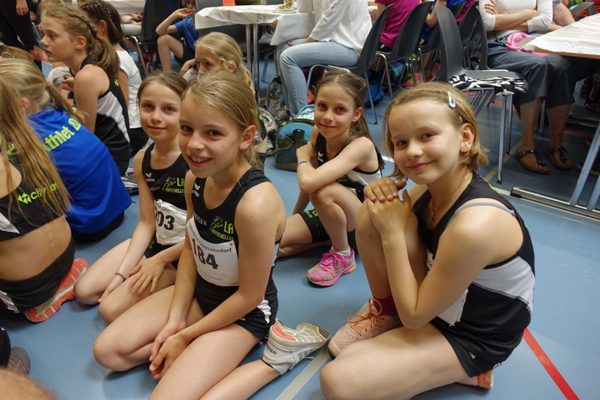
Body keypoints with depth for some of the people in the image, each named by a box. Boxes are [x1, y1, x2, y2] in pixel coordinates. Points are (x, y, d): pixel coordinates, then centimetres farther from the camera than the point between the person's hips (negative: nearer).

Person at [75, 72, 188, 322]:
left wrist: (161, 260, -11)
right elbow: (147, 222, 1)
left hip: (185, 253, -7)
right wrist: (122, 272, -6)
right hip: (154, 242, 8)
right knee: (84, 292, 10)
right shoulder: (141, 160, -1)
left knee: (111, 309, -11)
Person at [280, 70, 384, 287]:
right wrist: (295, 217, 11)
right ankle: (332, 237, 10)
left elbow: (308, 181, -42)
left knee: (325, 191, -36)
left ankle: (343, 255, -10)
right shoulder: (318, 133, -11)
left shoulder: (361, 146, -31)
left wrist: (302, 158, -21)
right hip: (329, 214, 6)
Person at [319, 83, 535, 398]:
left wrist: (393, 233, -25)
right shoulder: (431, 187, -12)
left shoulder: (475, 225, -36)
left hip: (470, 335, -7)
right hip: (435, 297, 7)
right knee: (370, 216, -11)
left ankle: (462, 370, 3)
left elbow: (414, 316, -23)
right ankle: (384, 312, 11)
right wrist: (382, 202, -17)